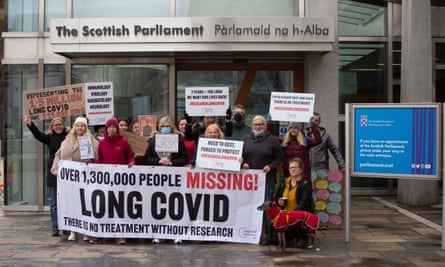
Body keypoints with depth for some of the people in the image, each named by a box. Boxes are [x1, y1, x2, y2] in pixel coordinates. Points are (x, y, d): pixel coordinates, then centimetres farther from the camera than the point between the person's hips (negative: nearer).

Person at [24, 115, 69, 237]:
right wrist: (30, 124, -24)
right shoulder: (49, 137, 7)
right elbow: (38, 134, -8)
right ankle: (55, 228, 13)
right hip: (53, 174, 2)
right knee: (54, 203, 7)